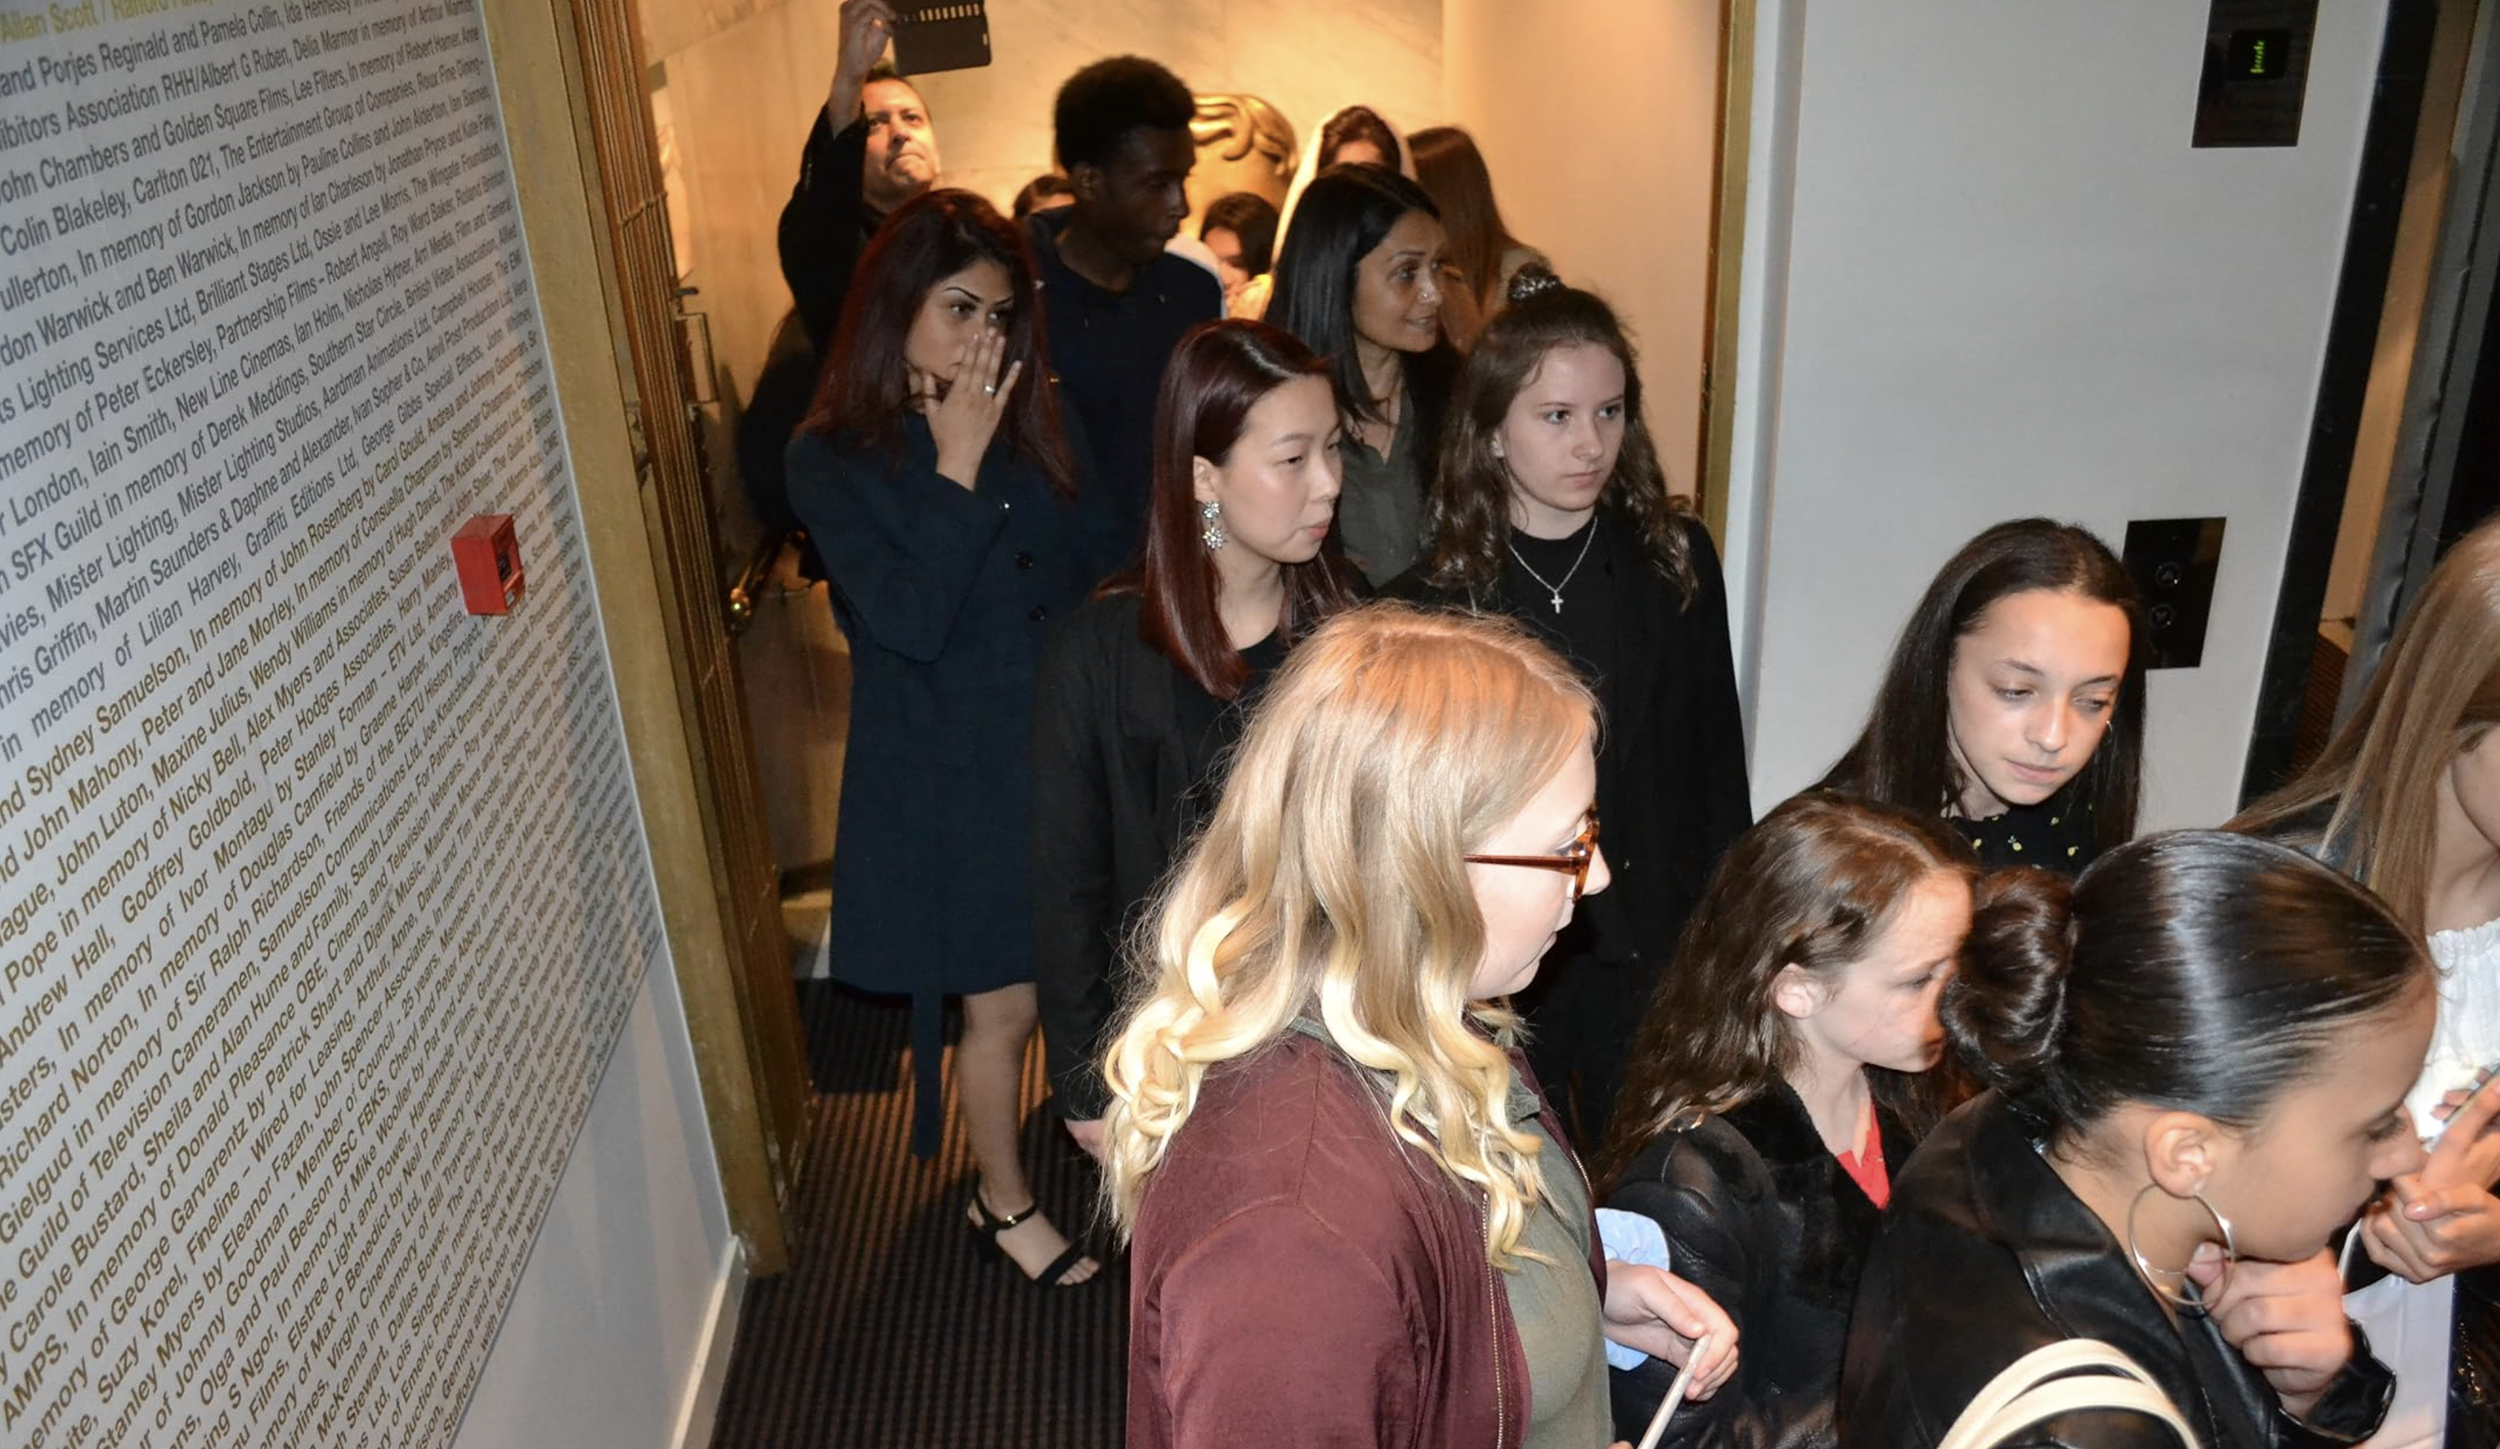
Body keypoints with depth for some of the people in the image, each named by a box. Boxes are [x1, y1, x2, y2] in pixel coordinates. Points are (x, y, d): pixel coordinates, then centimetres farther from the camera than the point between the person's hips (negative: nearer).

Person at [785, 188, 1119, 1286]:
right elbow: (910, 620, -22)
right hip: (948, 771, -4)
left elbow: (1091, 561, 0)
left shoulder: (1022, 418, 4)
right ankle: (1005, 1202, 32)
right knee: (1004, 1004, 9)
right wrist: (957, 468, -21)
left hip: (1059, 741, 5)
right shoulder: (831, 458, -11)